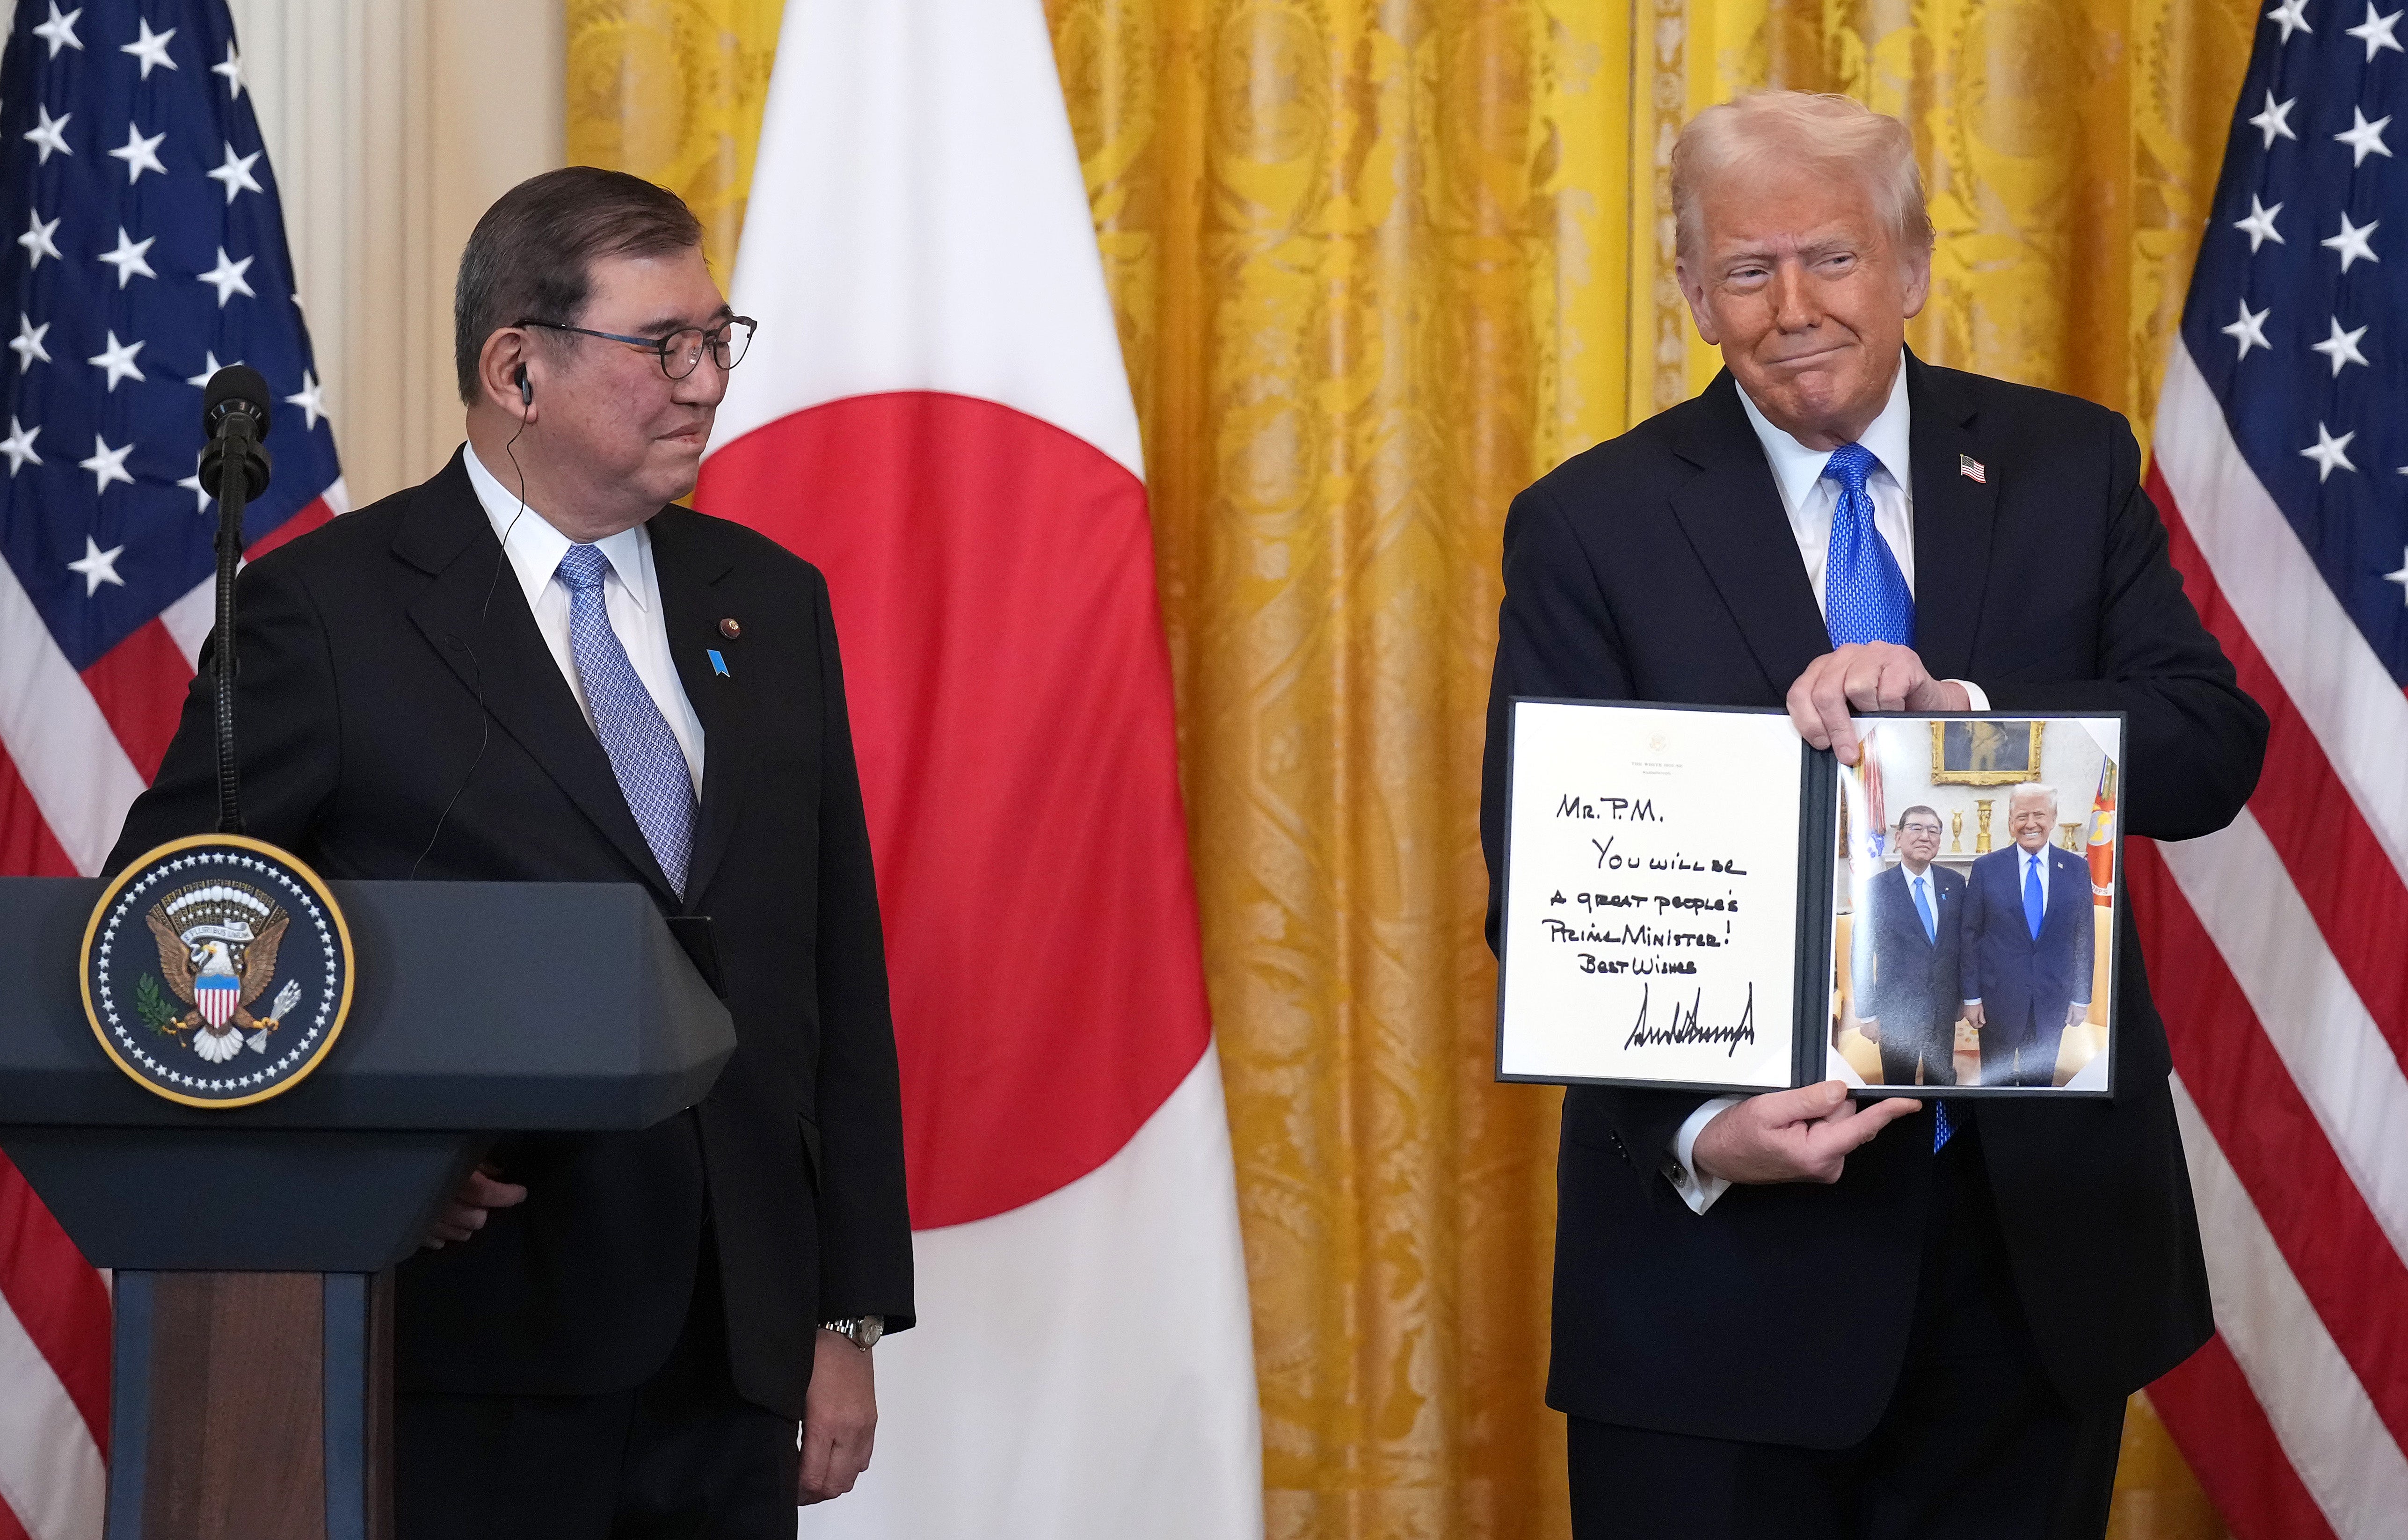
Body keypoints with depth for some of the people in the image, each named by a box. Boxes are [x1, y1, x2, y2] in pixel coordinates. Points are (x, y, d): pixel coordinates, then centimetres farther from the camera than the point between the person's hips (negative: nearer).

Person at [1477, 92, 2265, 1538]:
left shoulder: (2069, 467, 4)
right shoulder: (1592, 526, -3)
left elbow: (2215, 751, -5)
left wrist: (1959, 705, -23)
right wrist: (1694, 1134, -24)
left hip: (2042, 1230, 2)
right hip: (1730, 1253, -2)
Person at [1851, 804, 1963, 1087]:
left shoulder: (1954, 884, 3)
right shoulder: (1877, 889, -7)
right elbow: (1861, 956, -6)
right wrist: (1867, 1014, -8)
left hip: (1945, 1009, 3)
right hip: (1897, 1010, -3)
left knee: (1943, 1082, 13)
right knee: (1899, 1089, 7)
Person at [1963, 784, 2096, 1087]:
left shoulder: (2077, 869, 2)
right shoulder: (1986, 868, -3)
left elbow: (2085, 936, 5)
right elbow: (1971, 935, -1)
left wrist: (2082, 998, 3)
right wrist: (1971, 996, -4)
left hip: (2052, 1002, 1)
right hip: (1998, 1000, -1)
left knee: (2040, 1082, 10)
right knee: (1996, 1083, 7)